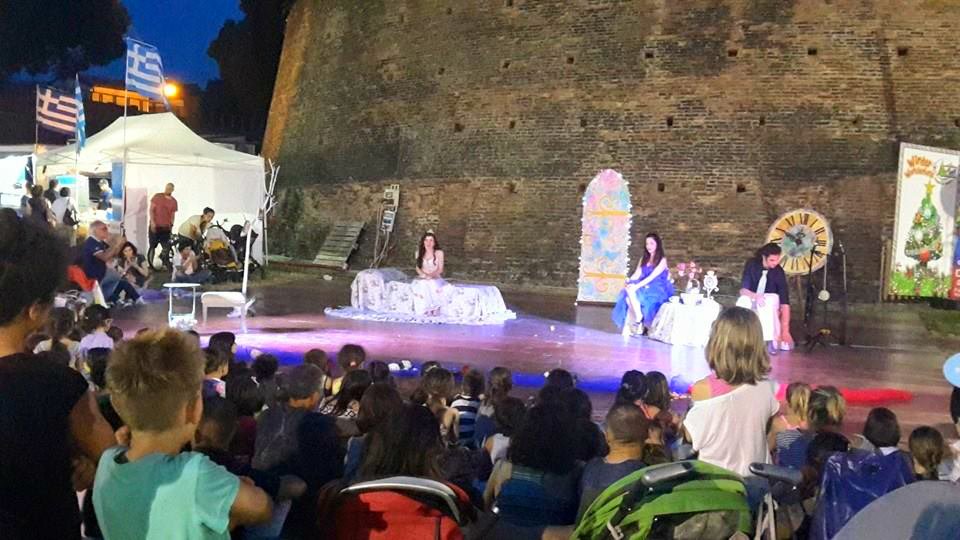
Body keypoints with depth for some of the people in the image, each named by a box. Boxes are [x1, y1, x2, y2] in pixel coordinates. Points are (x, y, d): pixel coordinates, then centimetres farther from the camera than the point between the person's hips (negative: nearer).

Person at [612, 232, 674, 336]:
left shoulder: (662, 260, -2)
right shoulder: (643, 259, 18)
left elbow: (653, 276, -15)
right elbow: (637, 274, 7)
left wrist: (638, 285, -27)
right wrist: (629, 281, -16)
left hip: (657, 291, -6)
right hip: (644, 287, 6)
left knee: (633, 292, -33)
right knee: (628, 296, -29)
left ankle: (639, 317, -25)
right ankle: (630, 327, -31)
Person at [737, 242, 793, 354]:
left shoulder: (778, 272, -20)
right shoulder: (752, 265, -16)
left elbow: (785, 302, -25)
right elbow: (743, 290, -21)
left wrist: (785, 330, -33)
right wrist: (755, 296, -44)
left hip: (770, 302, 0)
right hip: (752, 300, 1)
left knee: (774, 298, -35)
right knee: (742, 301, -33)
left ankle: (772, 340, -28)